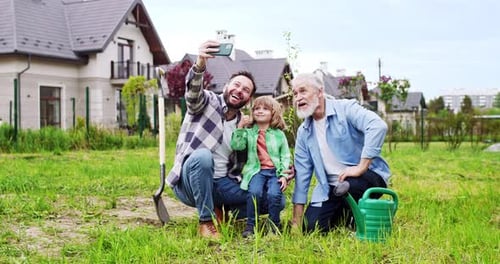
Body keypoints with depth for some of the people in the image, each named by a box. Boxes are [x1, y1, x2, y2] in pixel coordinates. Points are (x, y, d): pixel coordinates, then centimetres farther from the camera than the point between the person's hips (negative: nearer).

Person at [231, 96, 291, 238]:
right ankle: (250, 225, -12)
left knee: (273, 194, -25)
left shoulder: (279, 134, 11)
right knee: (254, 192, -28)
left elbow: (285, 157, 8)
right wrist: (240, 128, -10)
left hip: (275, 171, 0)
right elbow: (236, 146, -3)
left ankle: (275, 225, -4)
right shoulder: (249, 132, 11)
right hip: (256, 170, 0)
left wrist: (284, 175, -4)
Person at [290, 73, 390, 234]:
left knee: (347, 188, -37)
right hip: (330, 187, 6)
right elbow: (301, 174, 9)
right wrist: (296, 220, 6)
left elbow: (378, 126, -28)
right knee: (310, 228, -10)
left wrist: (361, 167, -30)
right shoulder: (303, 131, 9)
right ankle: (345, 213, 22)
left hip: (367, 175, -6)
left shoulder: (345, 109, -10)